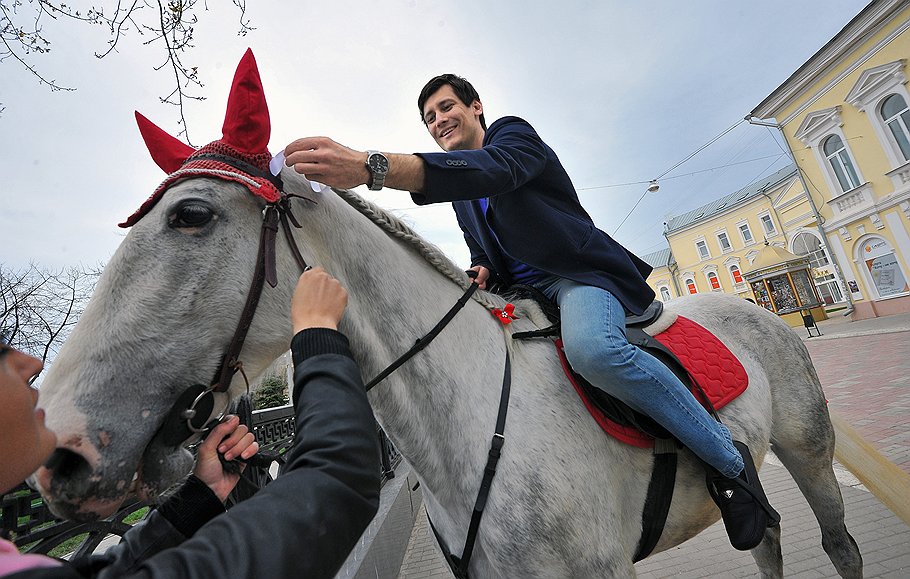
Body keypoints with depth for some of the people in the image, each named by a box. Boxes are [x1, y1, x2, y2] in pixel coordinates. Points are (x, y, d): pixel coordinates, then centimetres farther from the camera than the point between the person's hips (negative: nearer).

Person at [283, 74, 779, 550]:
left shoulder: (515, 133, -2)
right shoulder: (461, 194, 20)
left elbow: (490, 169, -28)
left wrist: (371, 167, -42)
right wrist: (482, 272, -2)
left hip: (580, 276, -7)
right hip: (522, 294, 8)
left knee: (591, 349, -38)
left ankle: (729, 460, -11)